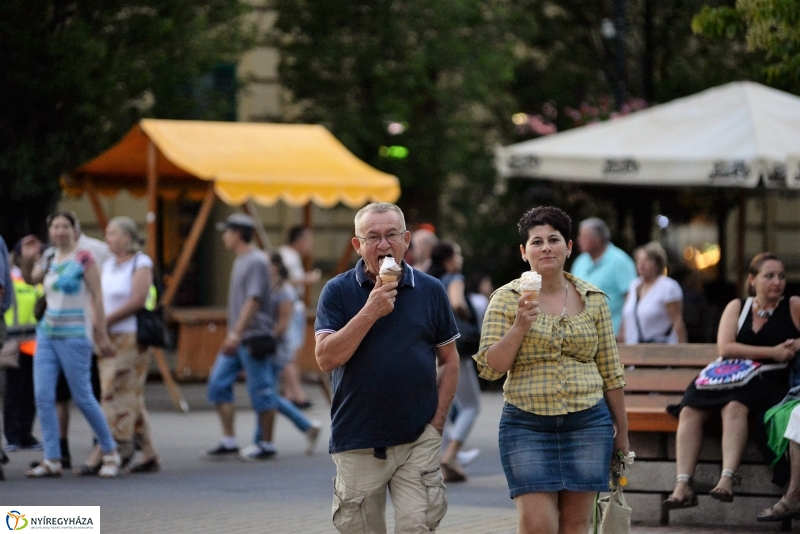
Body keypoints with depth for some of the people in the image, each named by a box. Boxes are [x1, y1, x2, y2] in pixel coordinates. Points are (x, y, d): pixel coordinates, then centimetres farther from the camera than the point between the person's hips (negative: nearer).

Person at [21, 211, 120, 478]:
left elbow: (97, 297, -9)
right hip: (47, 333, 6)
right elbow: (29, 279, 11)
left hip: (74, 336, -6)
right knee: (43, 396, -3)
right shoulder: (50, 259, 11)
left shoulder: (84, 258, -7)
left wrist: (101, 335, -12)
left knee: (82, 397, -2)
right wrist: (26, 259, -9)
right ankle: (52, 460, -1)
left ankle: (110, 452, 14)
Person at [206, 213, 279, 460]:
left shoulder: (257, 262, -13)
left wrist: (236, 334, -26)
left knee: (261, 391, -2)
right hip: (236, 339, 10)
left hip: (253, 338, -10)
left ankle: (266, 445, 6)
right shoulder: (240, 261, 16)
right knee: (218, 385, 4)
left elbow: (253, 301, -21)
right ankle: (229, 442, 7)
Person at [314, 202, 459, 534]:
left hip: (419, 440, 0)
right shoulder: (338, 292, 0)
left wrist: (437, 420, 1)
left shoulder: (430, 291, 5)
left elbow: (449, 361, 11)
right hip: (357, 442, 0)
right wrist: (370, 312, -17)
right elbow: (326, 358, -11)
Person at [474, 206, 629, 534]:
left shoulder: (593, 299, 7)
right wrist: (519, 327, -17)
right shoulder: (506, 300, 1)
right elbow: (489, 369, -4)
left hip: (588, 424, 2)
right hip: (527, 425, -2)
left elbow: (610, 372, 11)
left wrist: (622, 432, 12)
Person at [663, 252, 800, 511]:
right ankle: (683, 486, -30)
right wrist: (772, 352, -11)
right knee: (689, 410, -22)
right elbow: (725, 347, -2)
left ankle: (727, 478, -45)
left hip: (771, 382, -3)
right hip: (732, 378, 4)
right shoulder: (737, 307, 13)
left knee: (735, 406, -36)